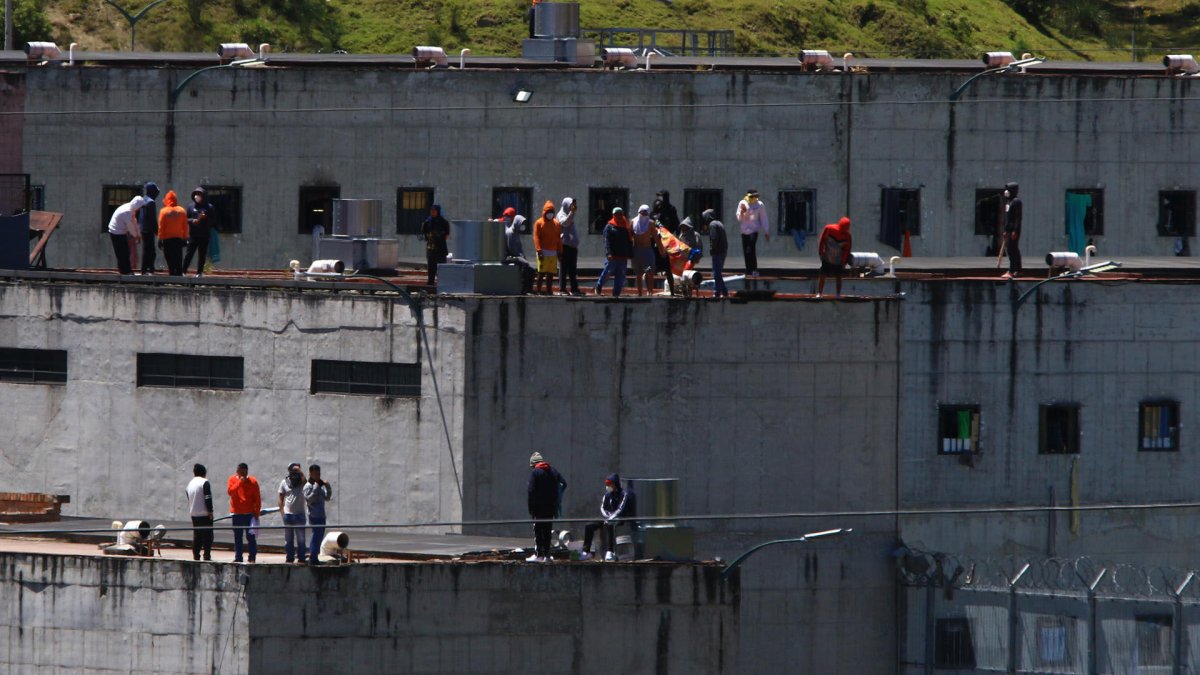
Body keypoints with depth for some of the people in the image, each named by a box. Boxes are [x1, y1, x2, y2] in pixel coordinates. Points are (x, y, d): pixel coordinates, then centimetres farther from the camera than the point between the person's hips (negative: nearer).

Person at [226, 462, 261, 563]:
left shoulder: (253, 481, 1)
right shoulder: (233, 479, 5)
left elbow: (257, 498, 2)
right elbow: (230, 491, -13)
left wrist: (257, 512, -3)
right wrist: (240, 482, -19)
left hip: (249, 513, -2)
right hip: (236, 513, 2)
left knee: (251, 536, -7)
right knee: (237, 537, 6)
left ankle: (252, 557, -4)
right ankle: (238, 558, 11)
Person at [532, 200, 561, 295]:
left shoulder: (556, 223, 14)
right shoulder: (539, 223, -1)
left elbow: (558, 239, 17)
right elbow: (536, 237, -6)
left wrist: (559, 251, 12)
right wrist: (539, 251, -15)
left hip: (553, 253, 5)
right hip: (544, 252, -5)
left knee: (551, 273, 5)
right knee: (541, 273, -7)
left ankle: (549, 291, 11)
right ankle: (538, 291, -3)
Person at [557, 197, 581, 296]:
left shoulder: (571, 216, 22)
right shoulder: (561, 215, -3)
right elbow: (564, 222, -26)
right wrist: (572, 212, -35)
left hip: (572, 246, 8)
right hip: (564, 245, -8)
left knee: (573, 269, 8)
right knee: (563, 268, -8)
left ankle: (574, 289, 10)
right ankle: (562, 289, -8)